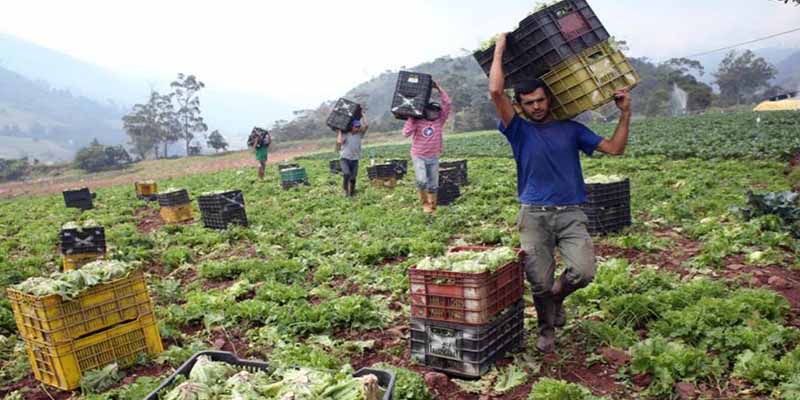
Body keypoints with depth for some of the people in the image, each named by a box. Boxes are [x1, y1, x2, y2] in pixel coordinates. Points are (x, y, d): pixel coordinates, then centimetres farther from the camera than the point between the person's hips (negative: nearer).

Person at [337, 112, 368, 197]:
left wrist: (362, 114, 3)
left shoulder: (359, 134, 5)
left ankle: (352, 193, 21)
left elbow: (366, 125, -7)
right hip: (344, 158, -3)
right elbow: (339, 142, -20)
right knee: (347, 174, -25)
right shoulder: (345, 134, -4)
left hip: (355, 159, 3)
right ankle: (345, 189, -4)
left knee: (353, 178, 2)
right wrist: (339, 132, -10)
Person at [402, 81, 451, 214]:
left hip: (433, 157, 3)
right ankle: (425, 203, 2)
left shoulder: (440, 121, 0)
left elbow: (447, 103, -6)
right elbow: (406, 133, -14)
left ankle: (432, 206, 22)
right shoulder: (417, 121, -5)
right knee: (422, 181, -20)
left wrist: (438, 88, -8)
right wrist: (411, 118, -14)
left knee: (433, 185, 8)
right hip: (418, 156, -3)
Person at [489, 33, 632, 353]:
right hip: (534, 215, -1)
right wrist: (499, 50, 2)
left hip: (571, 214, 2)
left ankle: (558, 296, 19)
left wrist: (625, 113, 5)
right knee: (540, 283, -2)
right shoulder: (519, 131, 4)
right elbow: (495, 91, -7)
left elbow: (614, 148, 11)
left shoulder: (571, 129, 13)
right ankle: (547, 330, 26)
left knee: (583, 272, -16)